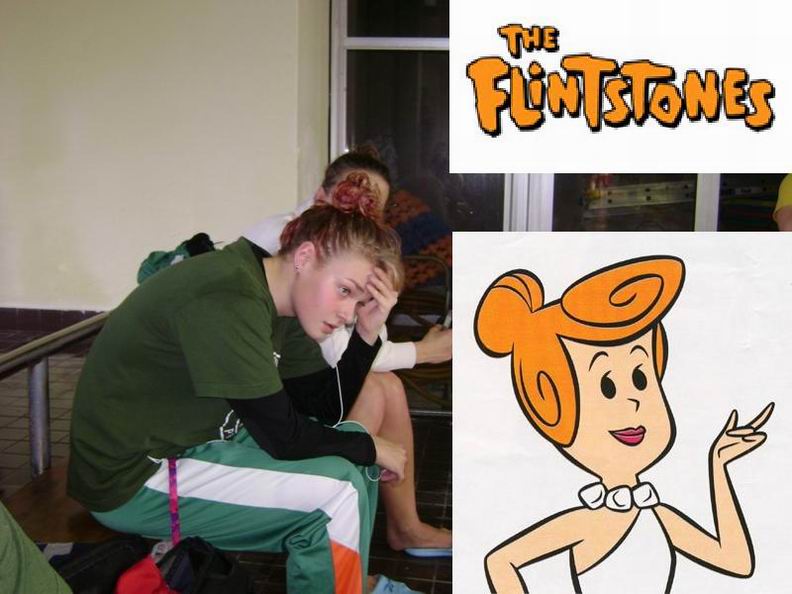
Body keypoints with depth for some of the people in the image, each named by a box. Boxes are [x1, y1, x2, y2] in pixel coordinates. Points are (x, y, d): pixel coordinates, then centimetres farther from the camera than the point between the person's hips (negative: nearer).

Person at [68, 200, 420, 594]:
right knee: (338, 489, -18)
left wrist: (367, 334, -10)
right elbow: (283, 437, -24)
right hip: (131, 479, -9)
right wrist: (370, 446, -9)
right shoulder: (227, 298, -28)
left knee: (351, 450, 7)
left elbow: (326, 408, 3)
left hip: (194, 441, 9)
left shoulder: (275, 298, 1)